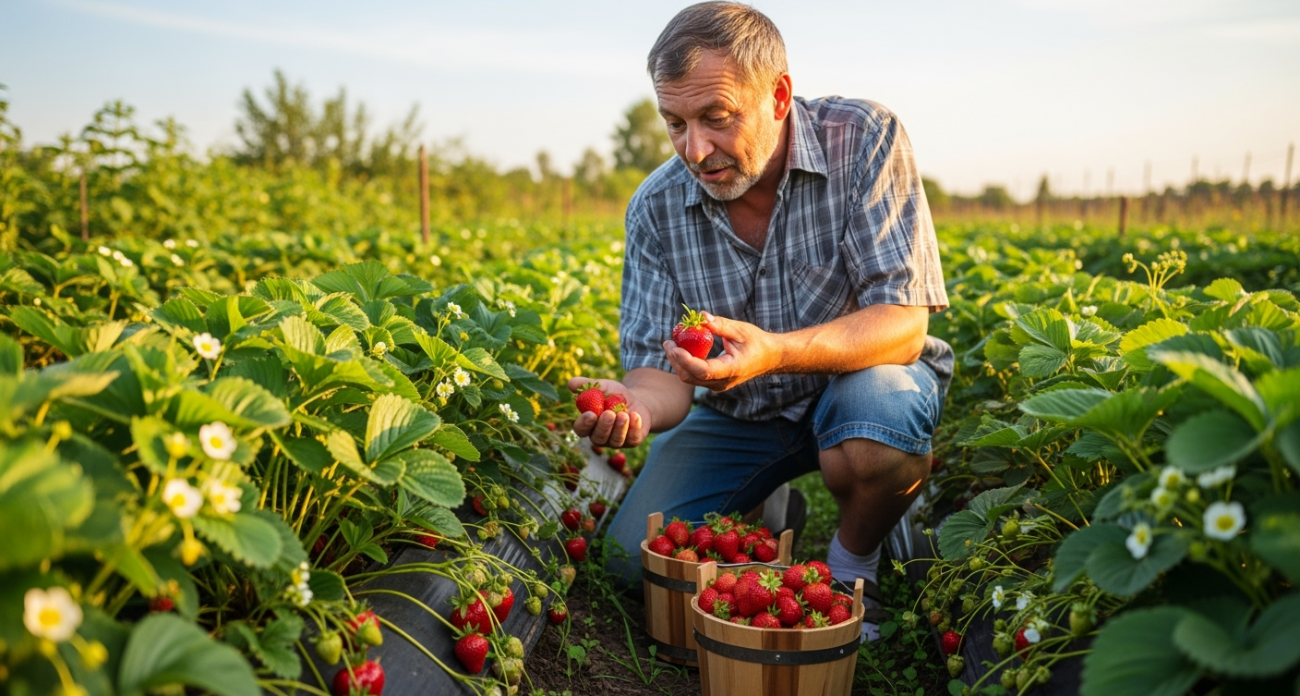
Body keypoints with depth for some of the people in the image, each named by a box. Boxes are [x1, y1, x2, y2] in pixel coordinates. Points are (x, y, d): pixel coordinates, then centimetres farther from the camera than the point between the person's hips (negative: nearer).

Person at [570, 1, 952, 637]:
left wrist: (774, 352, -45)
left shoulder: (864, 140, -22)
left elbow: (903, 324, -27)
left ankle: (853, 565, -4)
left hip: (859, 378, -2)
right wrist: (635, 406, -37)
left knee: (877, 420, -38)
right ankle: (765, 504, 20)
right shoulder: (656, 208, -13)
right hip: (741, 416, 3)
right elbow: (660, 369, -12)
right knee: (632, 559, -11)